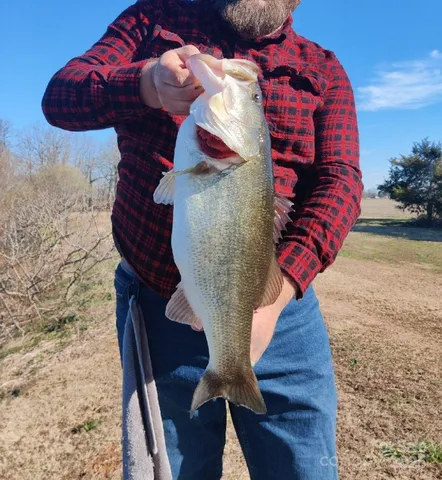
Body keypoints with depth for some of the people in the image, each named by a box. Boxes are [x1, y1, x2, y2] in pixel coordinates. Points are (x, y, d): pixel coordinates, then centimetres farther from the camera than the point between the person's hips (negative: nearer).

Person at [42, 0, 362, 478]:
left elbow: (340, 182, -5)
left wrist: (278, 289, -22)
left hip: (280, 314, 1)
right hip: (155, 308, 0)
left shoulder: (322, 69, 8)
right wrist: (147, 81, -23)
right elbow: (58, 95, -1)